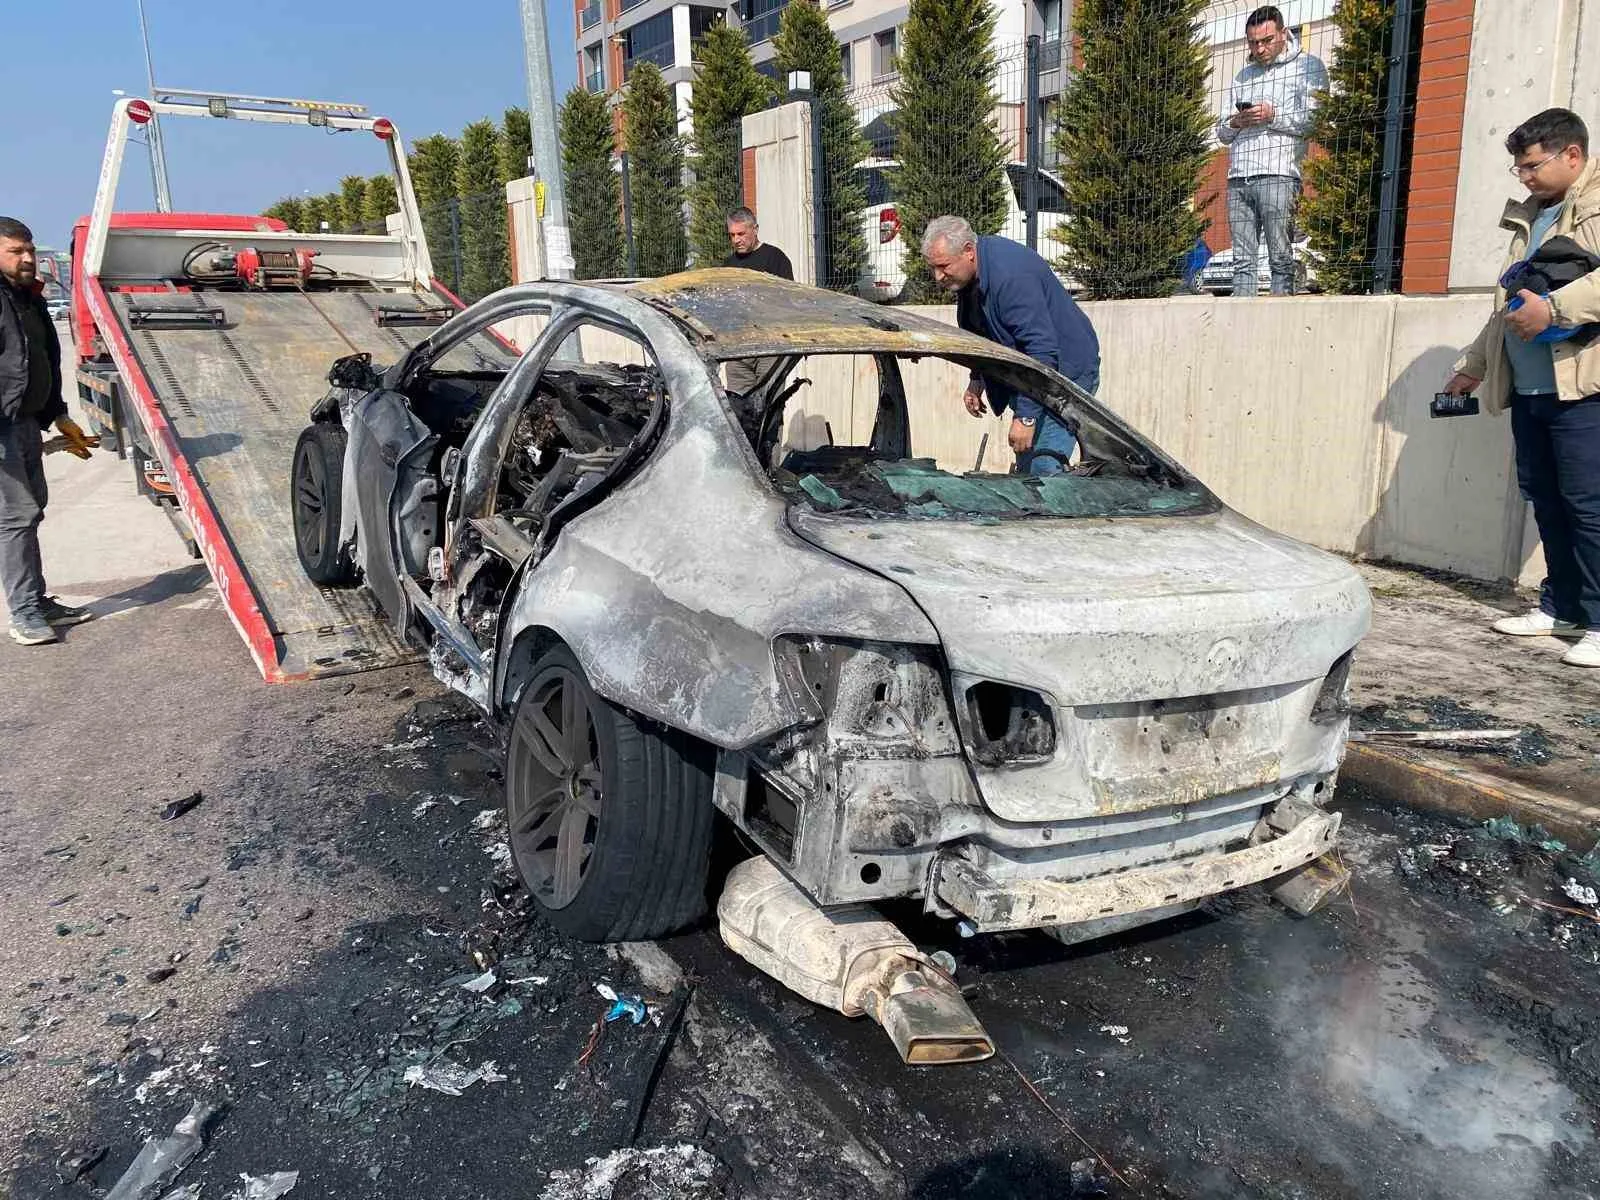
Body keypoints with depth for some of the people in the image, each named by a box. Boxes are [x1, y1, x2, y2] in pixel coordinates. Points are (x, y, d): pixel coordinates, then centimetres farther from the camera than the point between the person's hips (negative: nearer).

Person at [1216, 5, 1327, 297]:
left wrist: (1273, 116, -9)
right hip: (1238, 177, 5)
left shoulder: (1307, 66, 9)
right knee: (1242, 259, 0)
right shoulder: (1242, 76, 26)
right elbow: (1221, 131, 24)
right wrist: (1236, 123, 3)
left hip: (1278, 175, -5)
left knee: (1281, 259, -8)